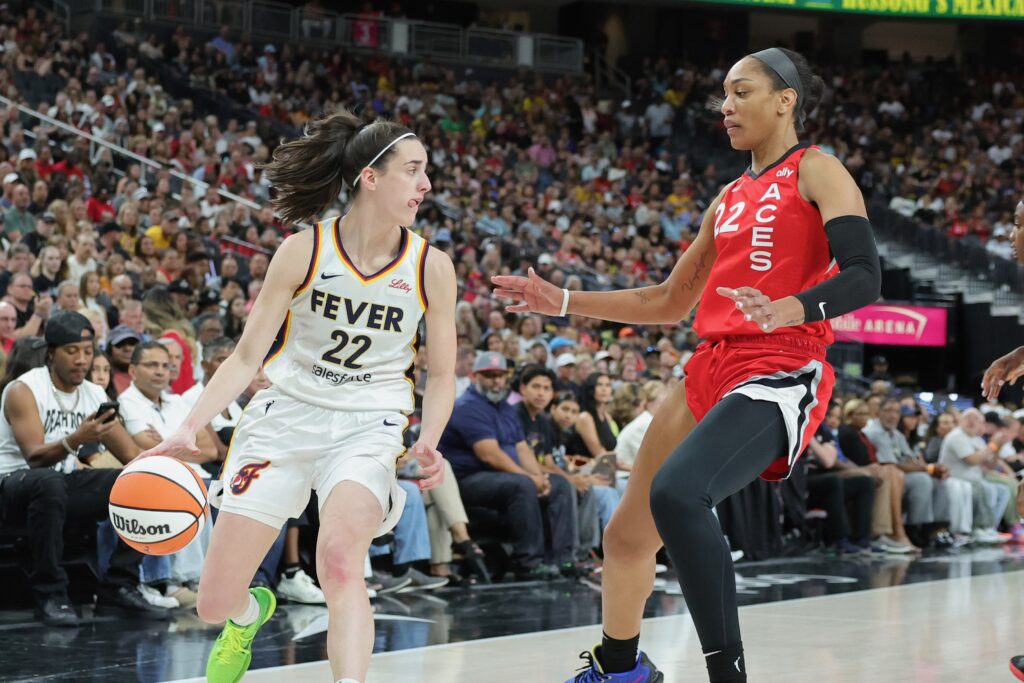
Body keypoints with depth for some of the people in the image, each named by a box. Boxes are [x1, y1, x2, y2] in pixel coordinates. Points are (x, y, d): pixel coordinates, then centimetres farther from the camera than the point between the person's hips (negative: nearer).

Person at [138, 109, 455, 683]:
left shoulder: (431, 267, -6)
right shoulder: (304, 252, -9)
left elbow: (441, 375, 4)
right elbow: (247, 357, -4)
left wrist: (428, 445, -15)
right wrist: (189, 430, -17)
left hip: (368, 429, -1)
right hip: (285, 417, 1)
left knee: (339, 557, -34)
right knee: (215, 604, 4)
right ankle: (251, 613, 41)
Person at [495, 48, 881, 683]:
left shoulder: (816, 172, -1)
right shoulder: (731, 197, 22)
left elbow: (864, 276, -15)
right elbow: (669, 302, 27)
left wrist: (787, 311, -33)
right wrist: (562, 301, 21)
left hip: (780, 375, -8)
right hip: (712, 370, 8)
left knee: (676, 493, -33)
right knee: (627, 533, 13)